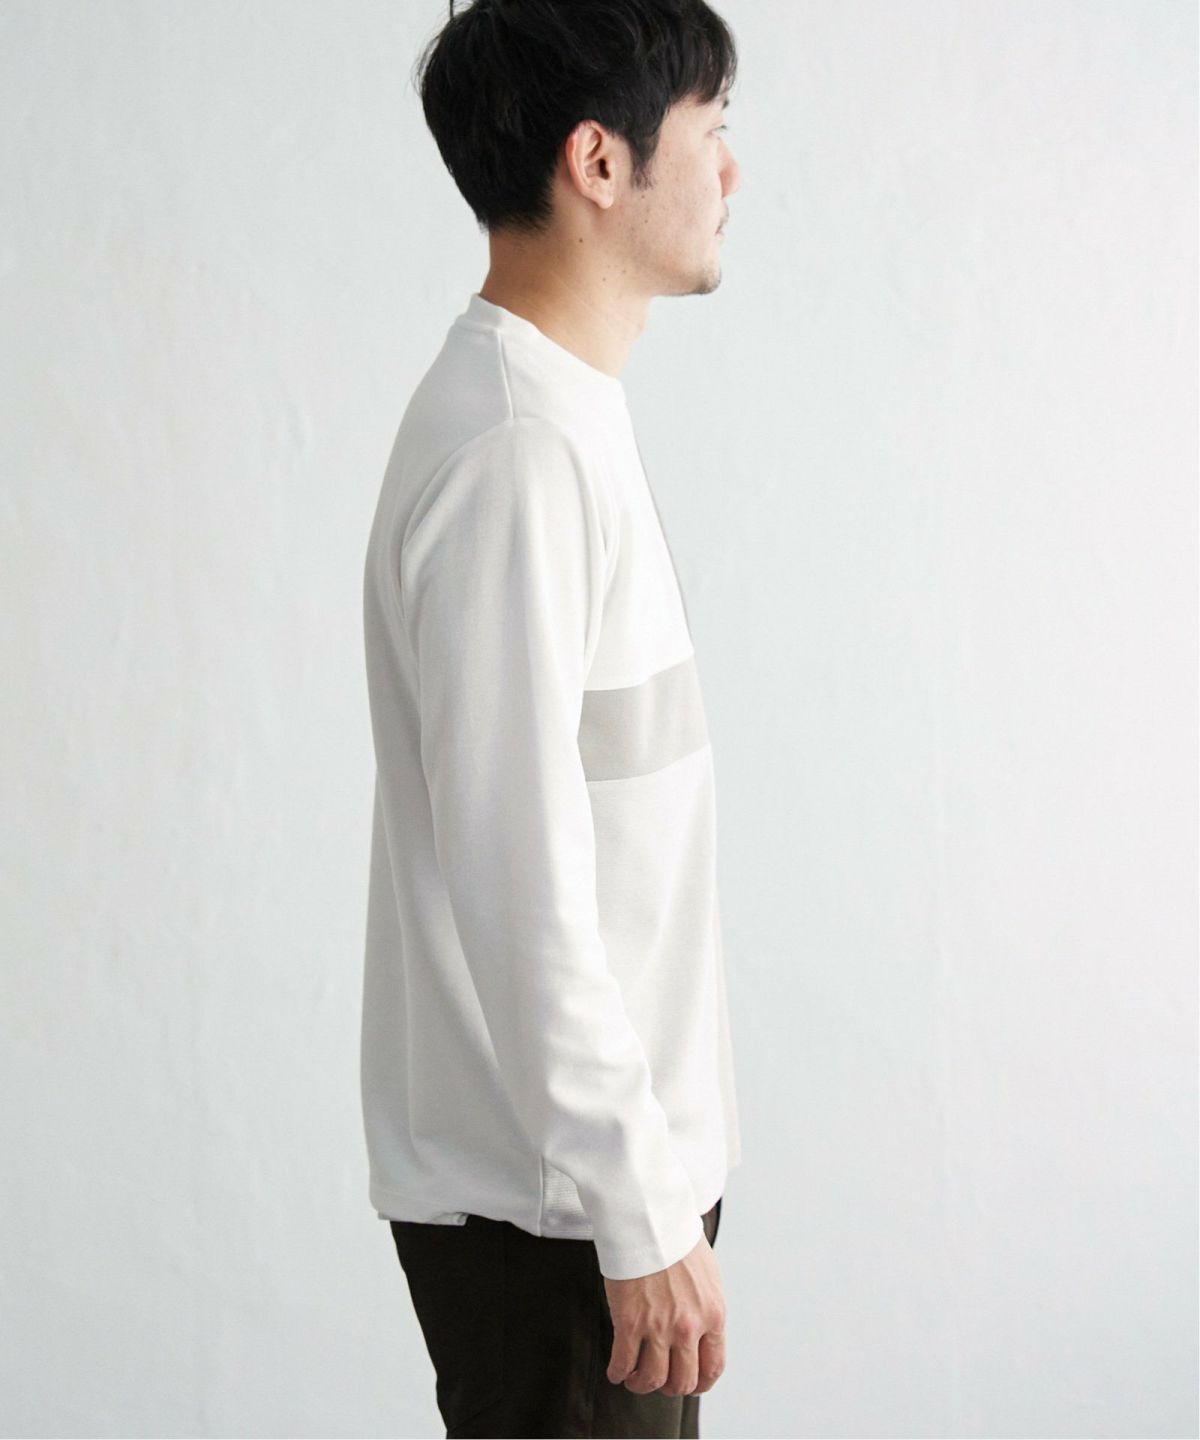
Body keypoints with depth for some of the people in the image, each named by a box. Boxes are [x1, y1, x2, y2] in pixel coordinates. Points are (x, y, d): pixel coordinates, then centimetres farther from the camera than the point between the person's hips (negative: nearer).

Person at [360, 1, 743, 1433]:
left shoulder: (560, 417, 11)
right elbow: (518, 882, -24)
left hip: (608, 1156, 9)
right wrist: (642, 1216, -20)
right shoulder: (513, 454, -21)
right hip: (551, 1202, -9)